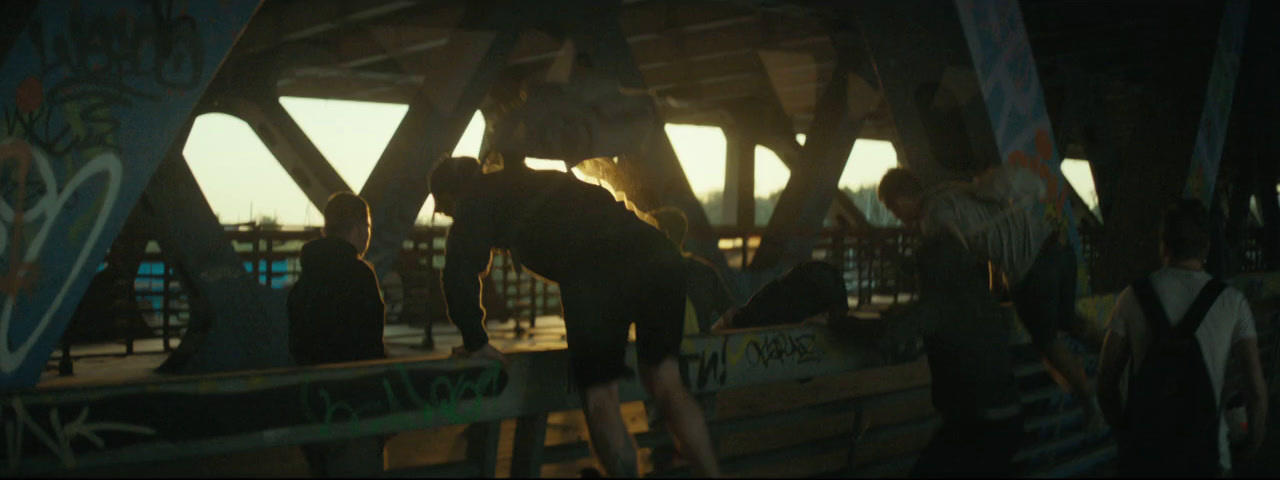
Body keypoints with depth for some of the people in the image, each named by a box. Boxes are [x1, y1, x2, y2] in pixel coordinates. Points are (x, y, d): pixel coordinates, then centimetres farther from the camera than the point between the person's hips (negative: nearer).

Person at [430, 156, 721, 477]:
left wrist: (476, 342, 20)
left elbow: (460, 272, 9)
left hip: (600, 273, -7)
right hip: (660, 257, 7)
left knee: (600, 399, 5)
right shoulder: (540, 183, 41)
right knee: (666, 384, 16)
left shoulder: (478, 199, 20)